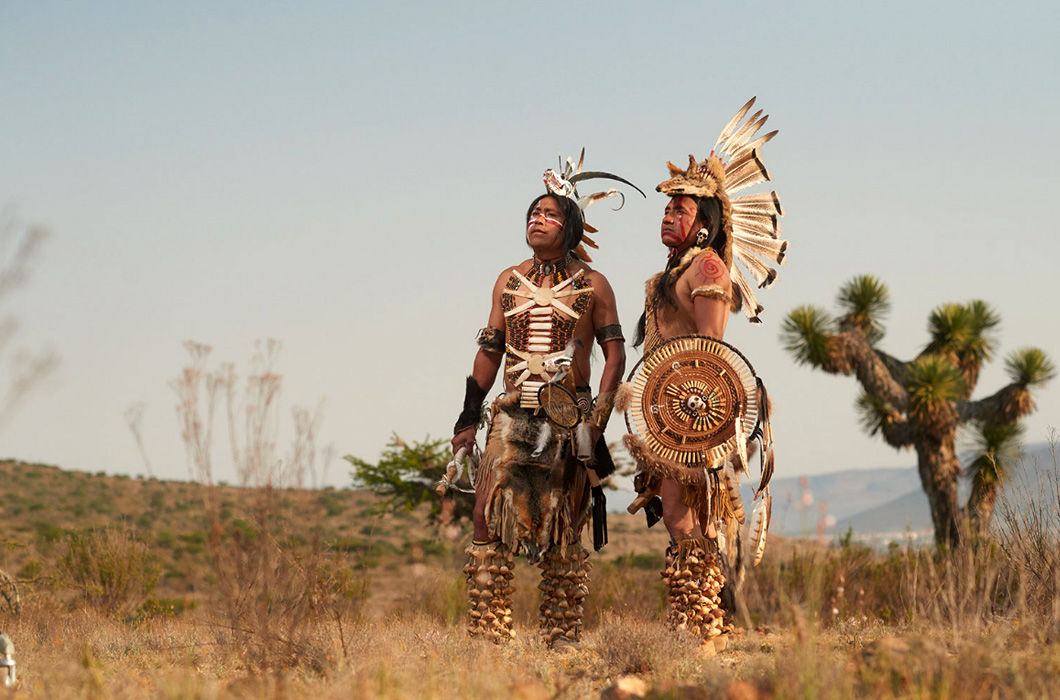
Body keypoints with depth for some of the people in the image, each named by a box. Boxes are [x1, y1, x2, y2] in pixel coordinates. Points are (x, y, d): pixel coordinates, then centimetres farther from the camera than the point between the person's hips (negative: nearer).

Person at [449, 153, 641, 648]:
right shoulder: (509, 282, 14)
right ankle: (486, 637, -8)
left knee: (563, 532, 0)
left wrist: (598, 417, -11)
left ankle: (562, 641, 6)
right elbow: (490, 349, 16)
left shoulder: (592, 286, 3)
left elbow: (614, 353, 1)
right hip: (514, 415, 3)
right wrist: (469, 419, 10)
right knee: (489, 518, -9)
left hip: (569, 417, -3)